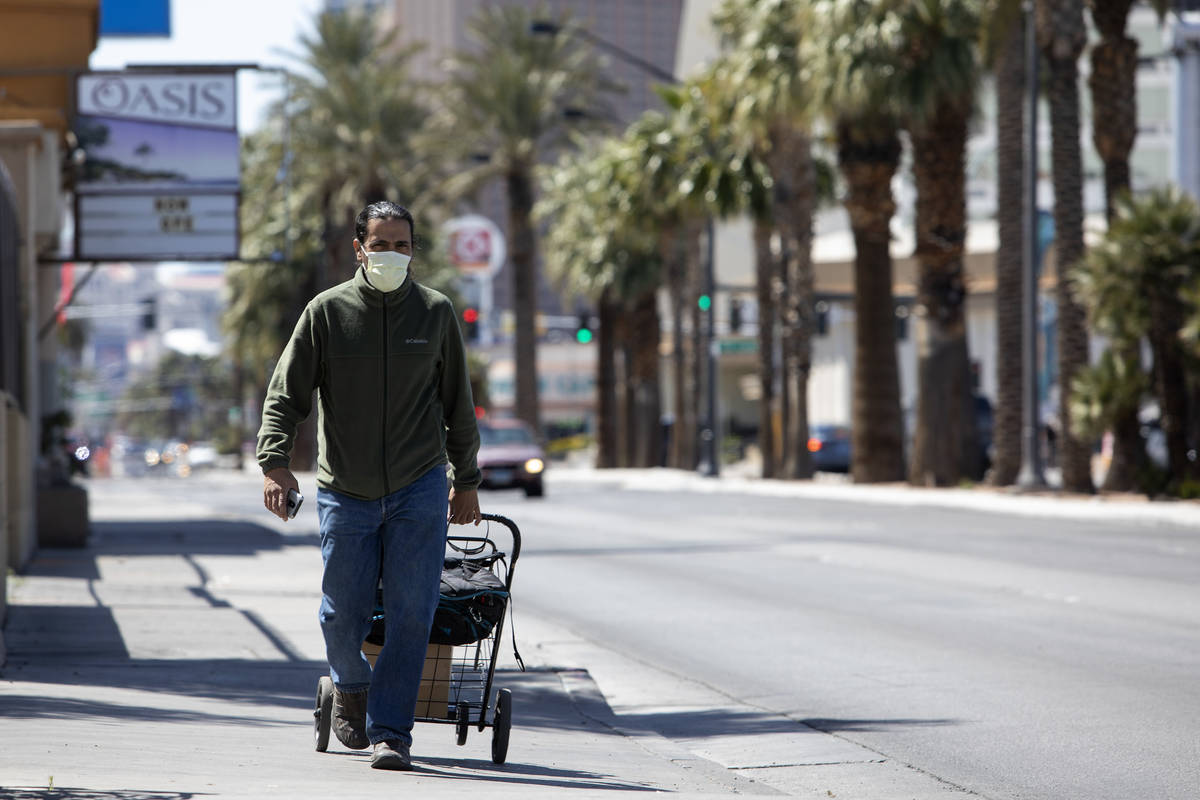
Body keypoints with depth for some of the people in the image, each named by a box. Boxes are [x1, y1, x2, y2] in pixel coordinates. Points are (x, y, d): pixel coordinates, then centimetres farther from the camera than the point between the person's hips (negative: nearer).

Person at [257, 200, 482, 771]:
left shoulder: (435, 313, 4)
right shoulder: (326, 312, -1)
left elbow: (458, 404, 13)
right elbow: (285, 395, -1)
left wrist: (466, 480, 16)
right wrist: (275, 462, -15)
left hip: (419, 489, 0)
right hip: (345, 490, 0)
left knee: (410, 614, -7)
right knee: (343, 616, 3)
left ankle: (390, 732, -1)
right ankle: (350, 687, 34)